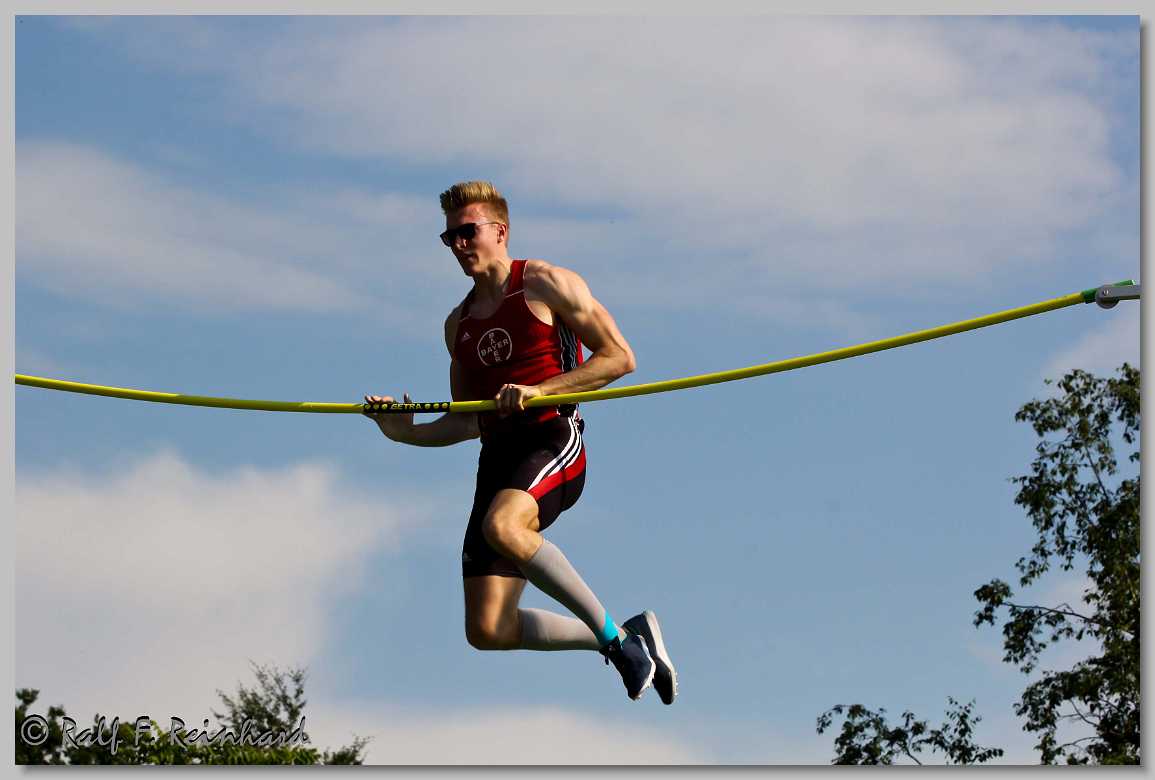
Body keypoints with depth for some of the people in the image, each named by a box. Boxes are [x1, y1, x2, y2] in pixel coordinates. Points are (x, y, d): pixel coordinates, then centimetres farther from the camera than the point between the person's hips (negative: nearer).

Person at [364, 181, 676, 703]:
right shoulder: (459, 324, 22)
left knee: (501, 526, -39)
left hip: (553, 440, -6)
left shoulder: (545, 284, 4)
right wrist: (406, 432, 9)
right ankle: (626, 637, 11)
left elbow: (618, 357, -3)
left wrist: (537, 391, -13)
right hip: (498, 455, 6)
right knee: (488, 630, -8)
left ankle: (614, 636, -23)